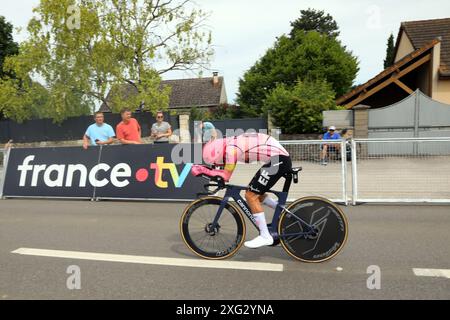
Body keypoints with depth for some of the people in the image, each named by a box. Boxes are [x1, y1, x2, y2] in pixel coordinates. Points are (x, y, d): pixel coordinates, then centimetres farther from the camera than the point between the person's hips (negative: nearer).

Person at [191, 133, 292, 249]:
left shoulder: (231, 149, -17)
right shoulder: (230, 143, 11)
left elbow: (226, 176, -12)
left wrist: (203, 170, -5)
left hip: (279, 159, -10)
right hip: (281, 158, 10)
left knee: (251, 196, -6)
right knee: (256, 194, 16)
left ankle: (265, 236, 1)